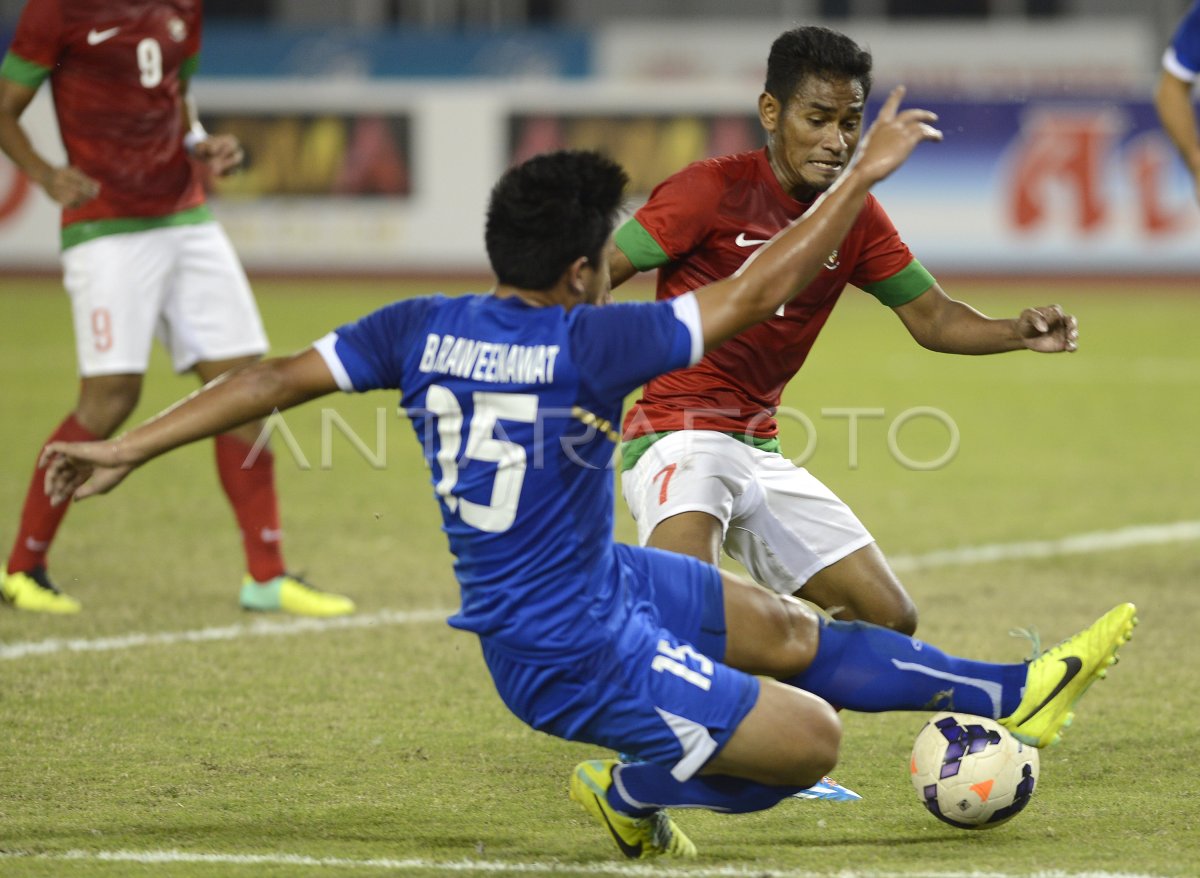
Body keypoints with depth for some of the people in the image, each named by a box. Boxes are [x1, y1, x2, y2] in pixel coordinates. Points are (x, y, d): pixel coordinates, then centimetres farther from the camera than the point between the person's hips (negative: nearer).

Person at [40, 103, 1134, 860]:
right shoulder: (587, 344, -26)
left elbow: (276, 378, -8)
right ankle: (635, 795, 20)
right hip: (578, 658, -9)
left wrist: (127, 448, -2)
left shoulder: (422, 327, -8)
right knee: (812, 739, 1)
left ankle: (1010, 694, 29)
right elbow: (755, 291, -21)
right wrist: (864, 172, -12)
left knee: (790, 630, 19)